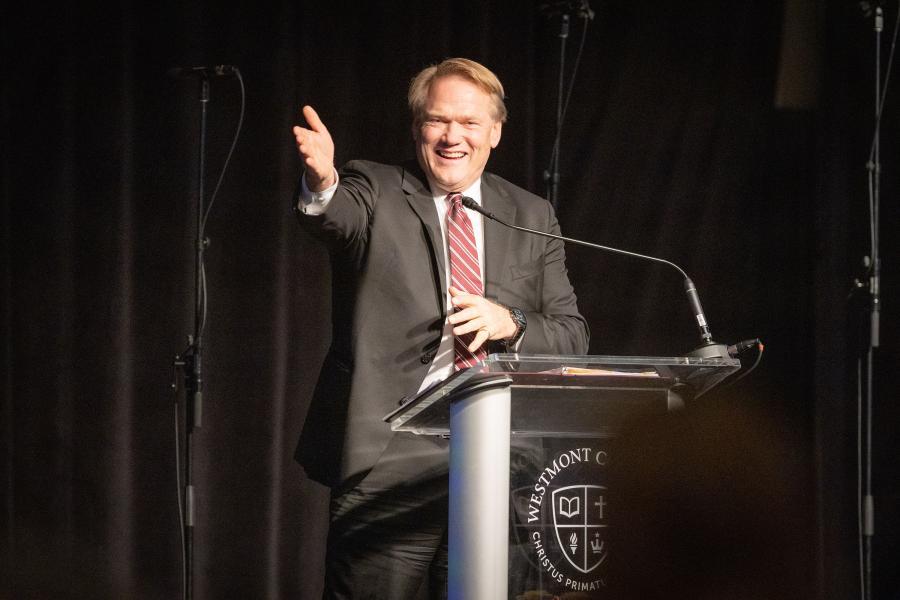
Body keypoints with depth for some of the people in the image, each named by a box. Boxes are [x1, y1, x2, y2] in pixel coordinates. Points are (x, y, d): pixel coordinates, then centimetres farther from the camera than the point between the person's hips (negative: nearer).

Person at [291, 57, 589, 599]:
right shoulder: (375, 193, 4)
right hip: (387, 462, -3)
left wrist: (510, 324, -10)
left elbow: (573, 335, 11)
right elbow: (335, 217, -20)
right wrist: (320, 184, -43)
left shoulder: (532, 218, 14)